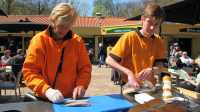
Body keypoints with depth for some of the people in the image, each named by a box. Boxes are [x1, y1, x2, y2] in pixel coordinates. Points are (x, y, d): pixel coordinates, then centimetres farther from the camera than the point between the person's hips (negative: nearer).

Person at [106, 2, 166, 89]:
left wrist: (151, 70, -17)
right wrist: (129, 73, -23)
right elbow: (109, 60, -11)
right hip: (131, 87, -4)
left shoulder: (159, 41, 5)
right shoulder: (129, 37, -8)